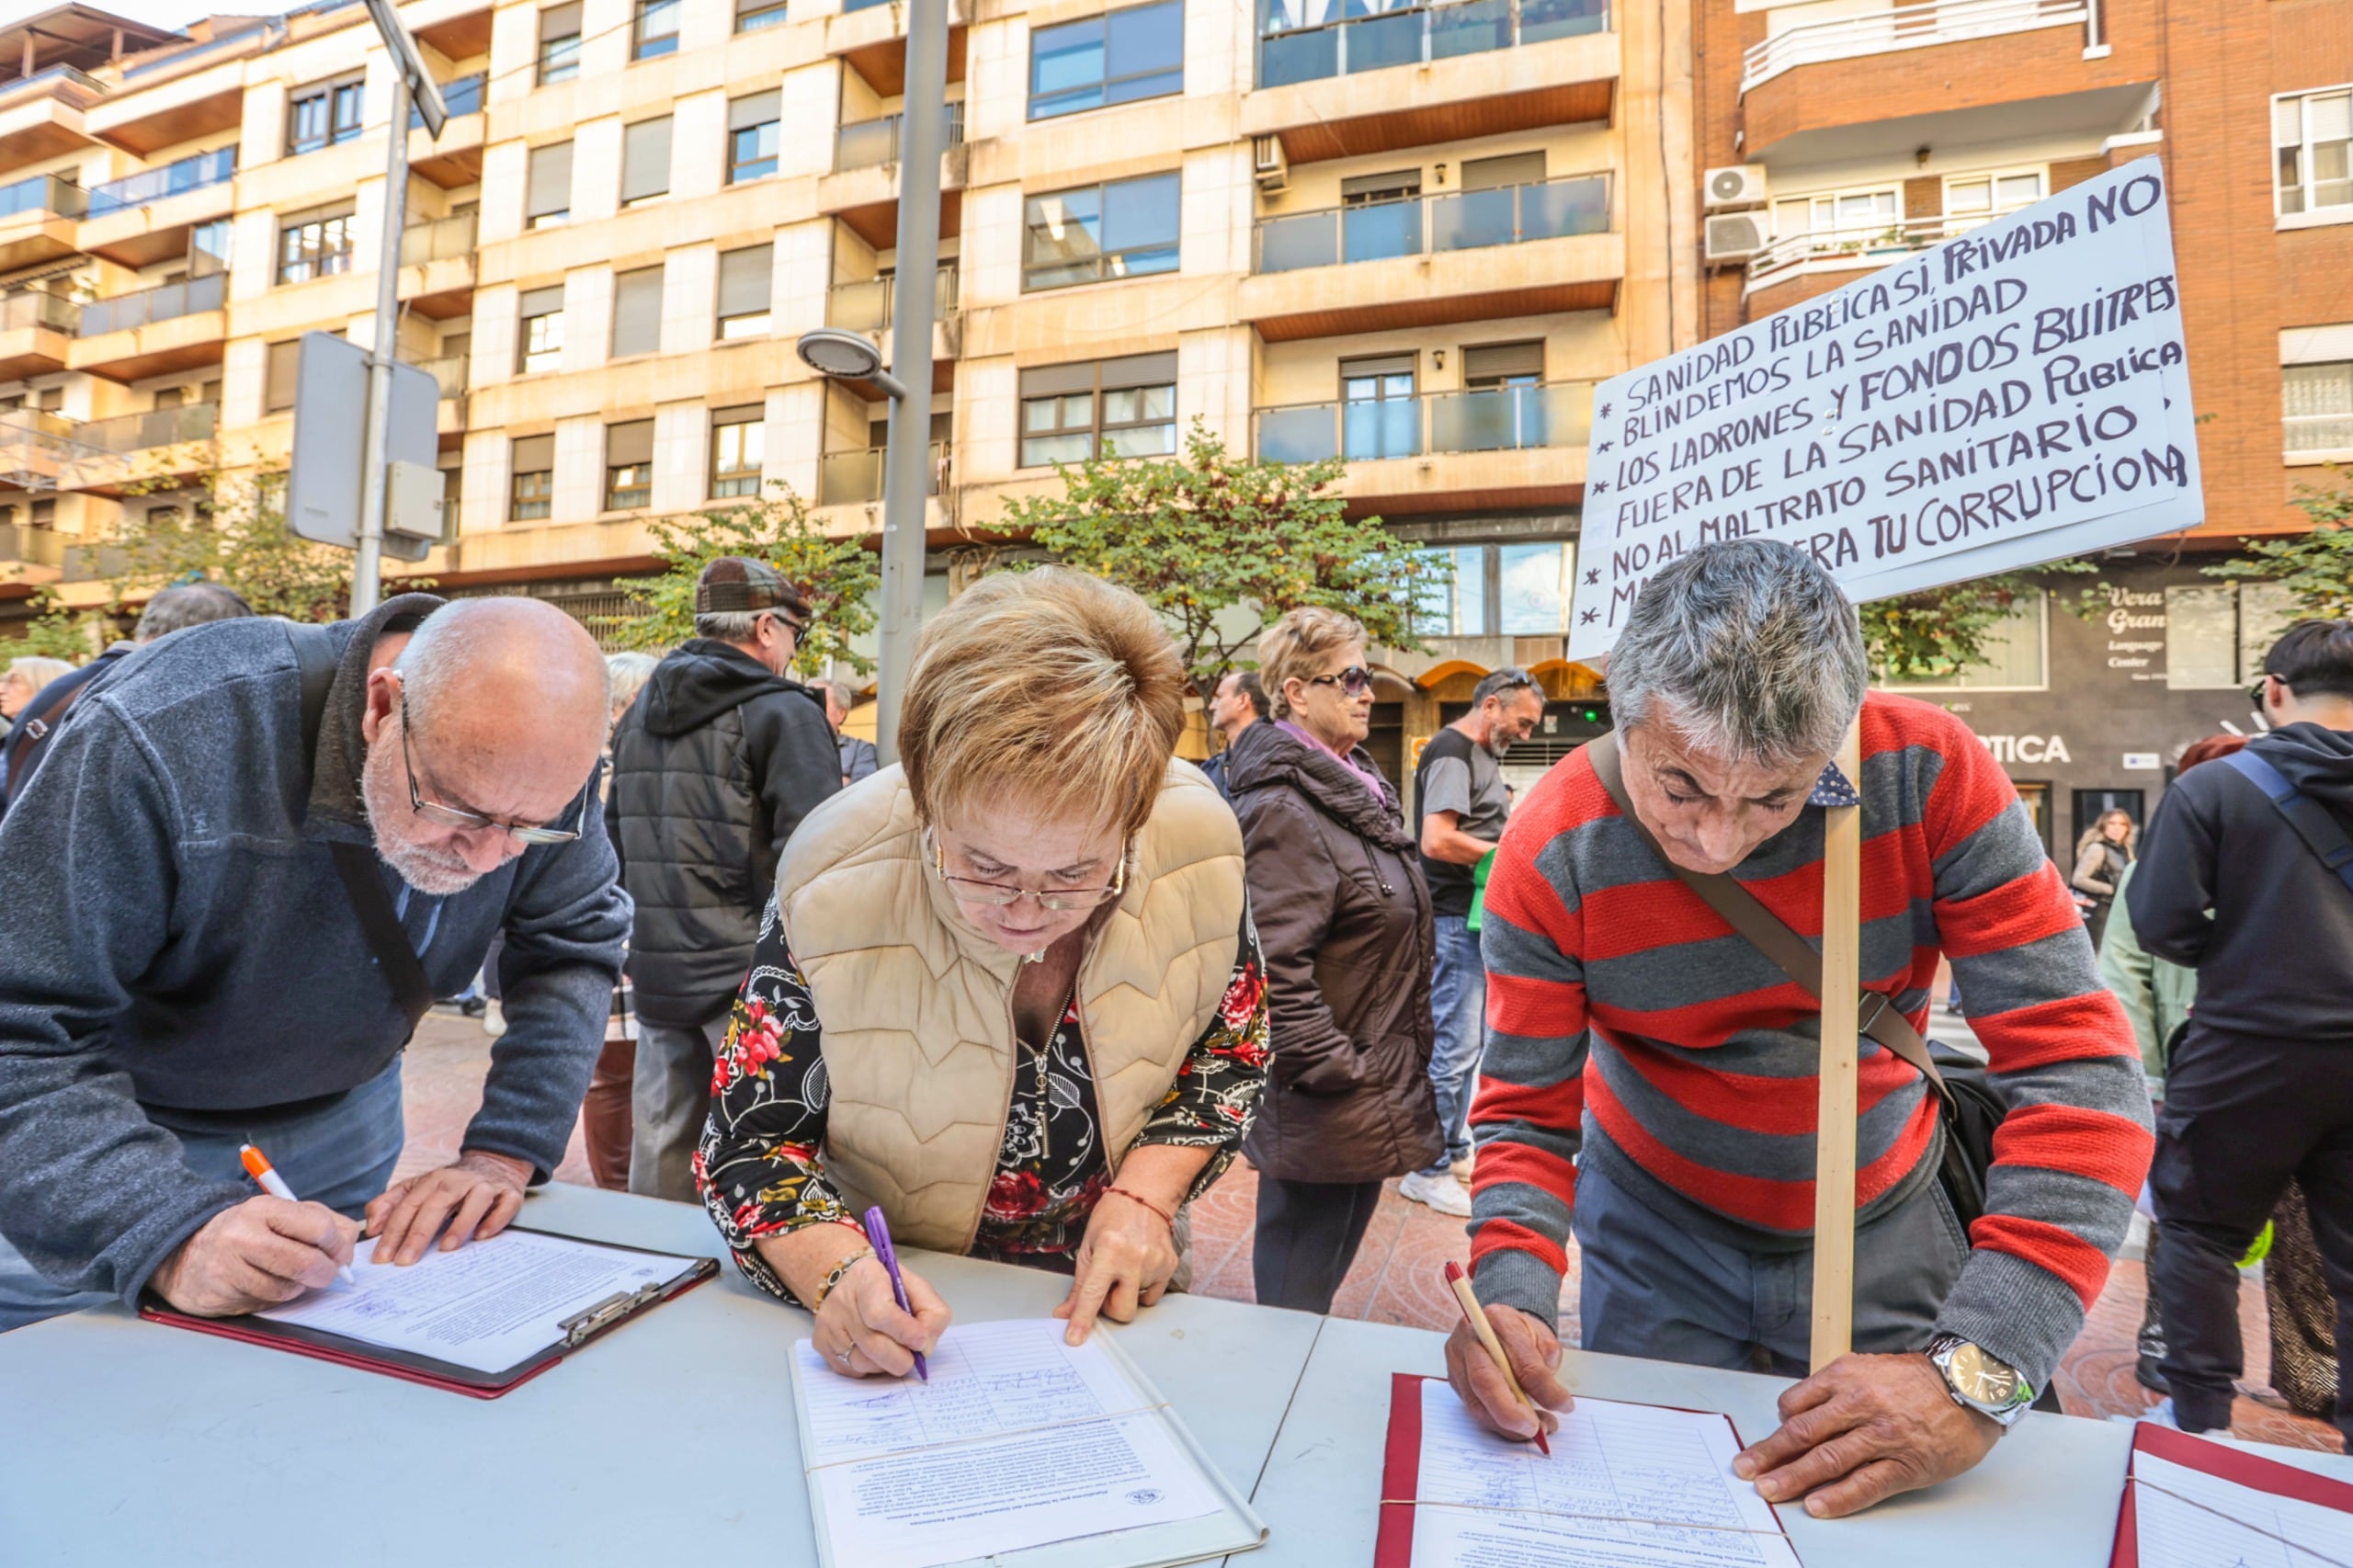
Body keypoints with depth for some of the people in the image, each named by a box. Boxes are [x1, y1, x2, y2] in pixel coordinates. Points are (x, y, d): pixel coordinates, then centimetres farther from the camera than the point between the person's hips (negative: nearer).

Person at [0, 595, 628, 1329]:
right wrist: (174, 1235, -42)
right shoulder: (165, 737, -33)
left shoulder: (537, 762, -22)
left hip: (344, 1124, 3)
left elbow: (578, 943, -13)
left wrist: (503, 1154, -23)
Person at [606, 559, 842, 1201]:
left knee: (659, 1154, 16)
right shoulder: (784, 712, -11)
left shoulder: (638, 712, 14)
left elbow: (615, 838, 21)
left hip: (657, 978, 7)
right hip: (746, 973, -7)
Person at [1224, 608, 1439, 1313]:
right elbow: (1276, 968, -26)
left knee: (1316, 1289, 23)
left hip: (1369, 1099, 9)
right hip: (1327, 1113, -9)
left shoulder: (1355, 787, 11)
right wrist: (1341, 1074, -20)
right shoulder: (1286, 810, -20)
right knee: (1296, 1309, 8)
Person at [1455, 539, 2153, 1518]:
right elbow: (1526, 1118, -17)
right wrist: (1512, 1294, -35)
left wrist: (1976, 1367, -33)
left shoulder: (1931, 774, -24)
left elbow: (2076, 1070, -25)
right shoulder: (1552, 850, -24)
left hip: (1883, 1234, 1)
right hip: (1657, 1235, 0)